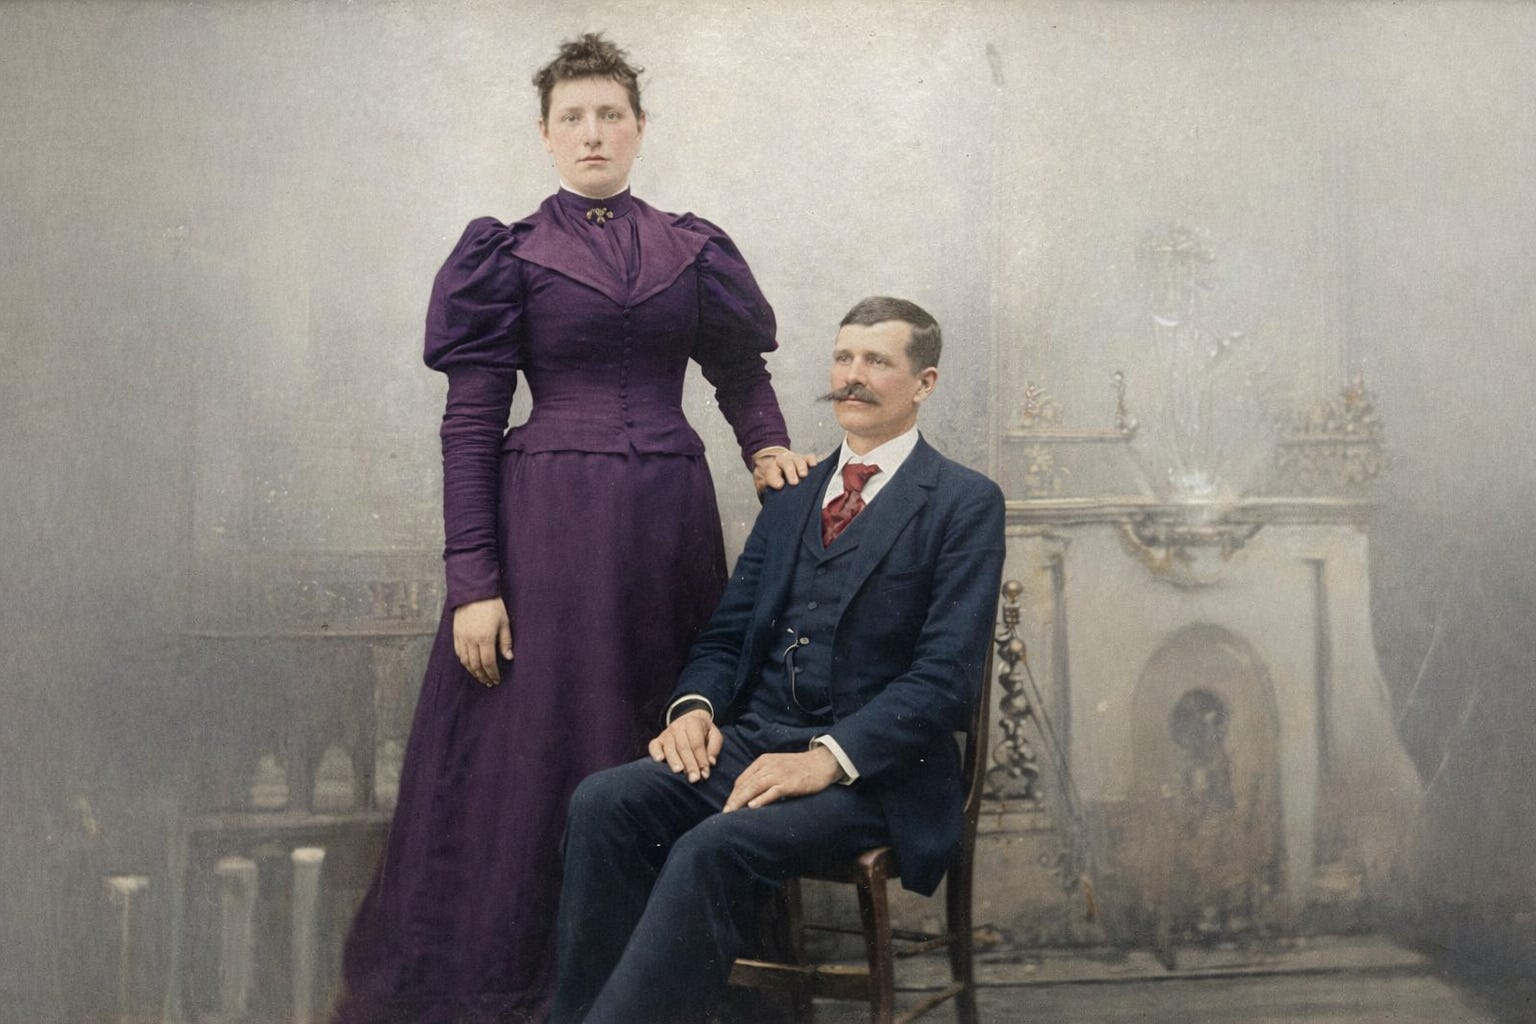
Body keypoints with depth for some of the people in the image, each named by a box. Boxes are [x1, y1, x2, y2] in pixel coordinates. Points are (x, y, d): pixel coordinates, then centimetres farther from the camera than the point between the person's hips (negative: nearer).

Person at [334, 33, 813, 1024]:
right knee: (539, 745, 0)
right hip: (549, 525, -3)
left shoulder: (692, 249, 10)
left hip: (670, 523, 3)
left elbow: (739, 365, 23)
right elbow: (469, 425, -3)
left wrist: (766, 442, 1)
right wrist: (473, 582, -11)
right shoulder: (512, 255, 1)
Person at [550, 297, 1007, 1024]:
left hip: (869, 768, -5)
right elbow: (728, 631, 19)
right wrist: (695, 704, -4)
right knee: (604, 802, -22)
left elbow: (948, 675, -10)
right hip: (754, 740, 6)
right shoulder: (793, 496, 19)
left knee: (715, 848, -32)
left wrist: (830, 757, -21)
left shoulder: (964, 503, 0)